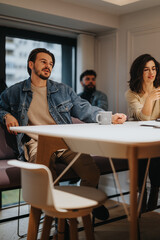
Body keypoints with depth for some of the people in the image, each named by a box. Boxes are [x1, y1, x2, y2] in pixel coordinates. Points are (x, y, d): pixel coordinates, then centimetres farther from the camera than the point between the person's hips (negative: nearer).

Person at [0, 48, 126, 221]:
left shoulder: (63, 91, 20)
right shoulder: (15, 92, 16)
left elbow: (85, 110, 13)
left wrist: (109, 117, -3)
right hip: (36, 143, -2)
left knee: (92, 174, -24)